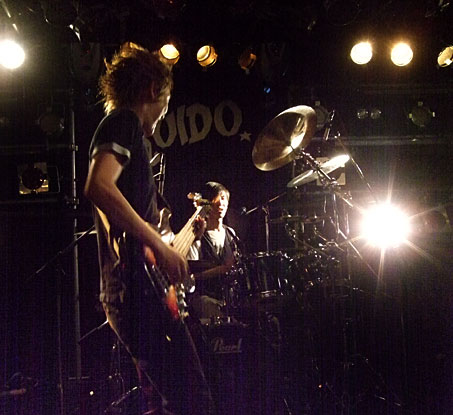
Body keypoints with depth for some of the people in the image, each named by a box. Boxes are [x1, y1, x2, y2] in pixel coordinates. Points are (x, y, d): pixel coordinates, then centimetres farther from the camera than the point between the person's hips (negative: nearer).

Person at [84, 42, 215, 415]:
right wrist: (160, 245, -21)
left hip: (126, 289, 11)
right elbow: (98, 187, -22)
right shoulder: (125, 121, -2)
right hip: (137, 285, -11)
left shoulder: (124, 127, 27)